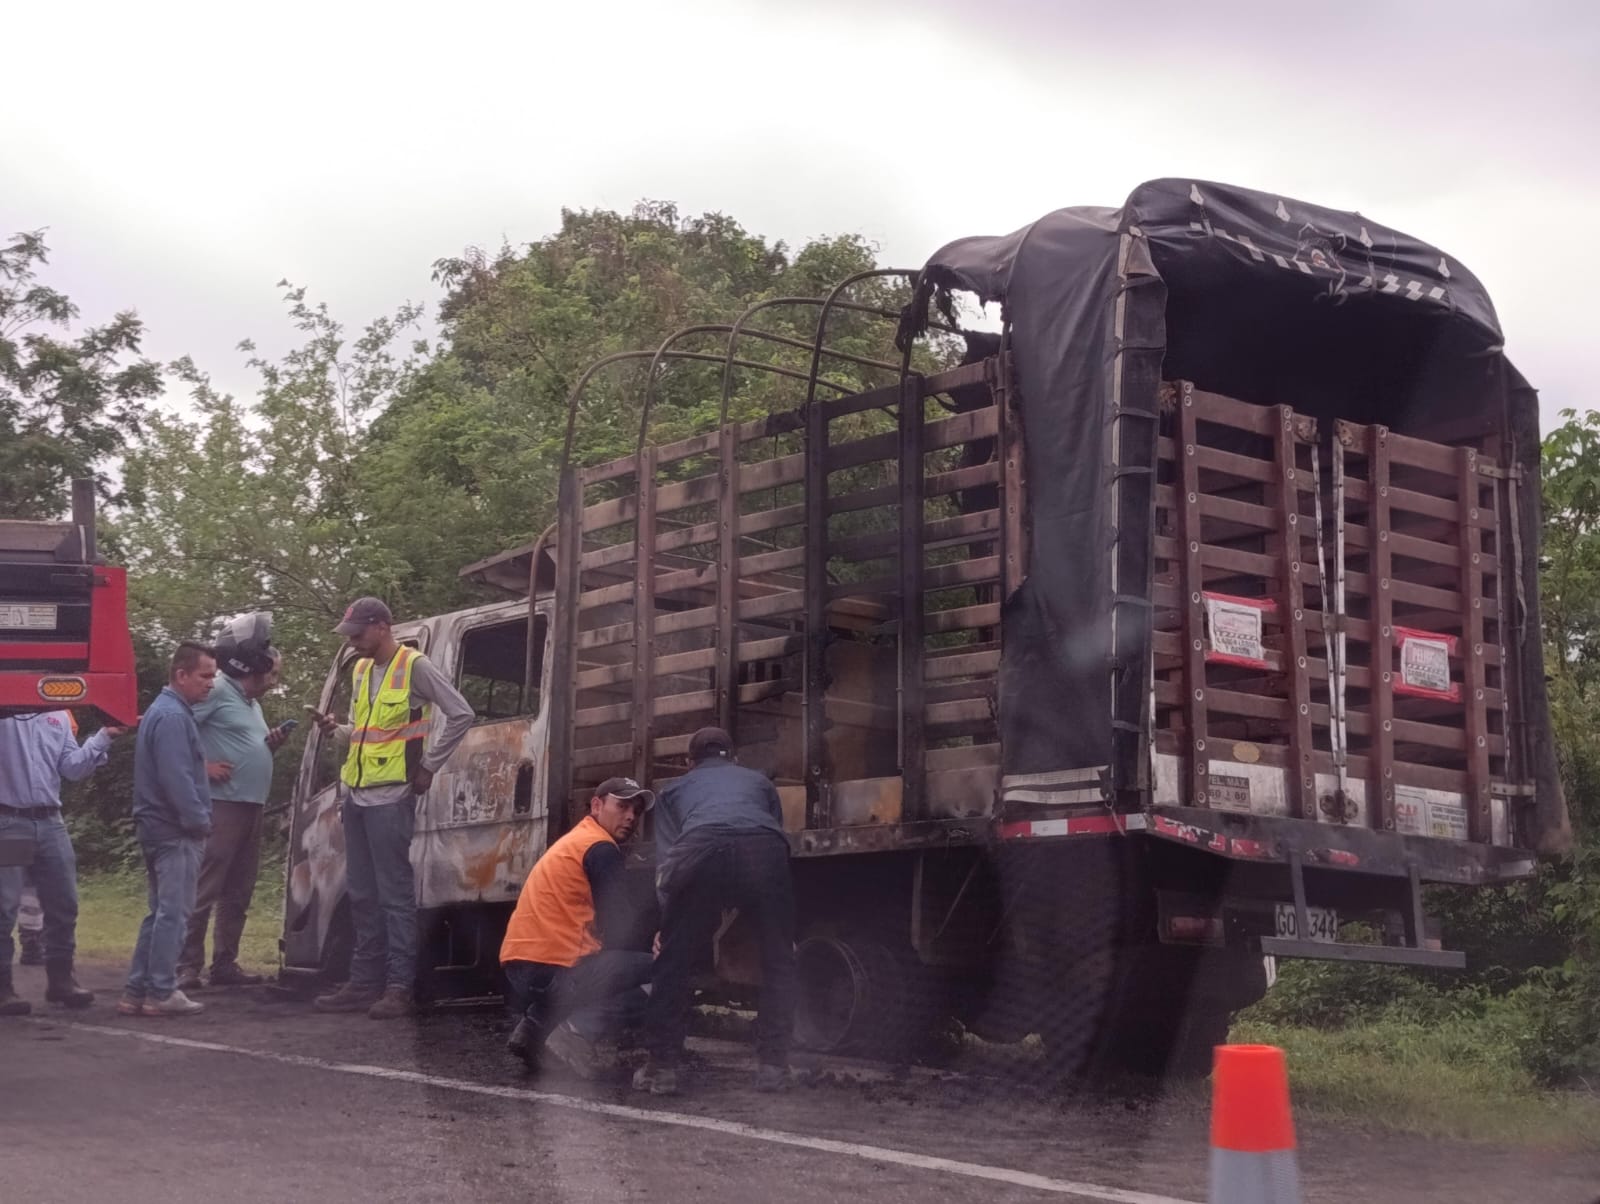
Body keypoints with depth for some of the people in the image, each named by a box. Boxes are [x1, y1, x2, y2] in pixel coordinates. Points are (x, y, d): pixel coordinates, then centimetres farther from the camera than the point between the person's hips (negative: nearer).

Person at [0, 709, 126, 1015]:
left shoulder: (58, 714, 11)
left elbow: (72, 768, 8)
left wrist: (104, 737, -1)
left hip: (50, 821, 5)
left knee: (64, 904, 9)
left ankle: (60, 978, 22)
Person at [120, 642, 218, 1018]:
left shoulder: (167, 711, 18)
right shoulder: (172, 716, -16)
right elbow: (177, 778, -23)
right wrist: (200, 820, -16)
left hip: (162, 828, 11)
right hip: (176, 831, -11)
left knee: (162, 912, 13)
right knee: (173, 913, -6)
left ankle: (137, 992, 14)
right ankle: (161, 993, -4)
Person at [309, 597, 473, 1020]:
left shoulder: (414, 667, -7)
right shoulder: (361, 670, 16)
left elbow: (461, 714, -11)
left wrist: (428, 766, -9)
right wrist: (337, 728, 4)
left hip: (390, 797, -8)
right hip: (356, 794, 8)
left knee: (394, 894, -6)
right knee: (362, 895, 11)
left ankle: (398, 988, -4)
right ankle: (364, 984, 16)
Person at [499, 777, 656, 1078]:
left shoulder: (574, 841, 23)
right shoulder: (601, 848, -7)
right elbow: (618, 931, -8)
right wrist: (651, 949, 10)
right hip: (554, 970, -10)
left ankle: (538, 1024, 10)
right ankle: (581, 1029, -17)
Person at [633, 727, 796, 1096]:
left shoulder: (675, 788, 38)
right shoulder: (758, 781, 42)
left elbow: (664, 859, 28)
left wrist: (669, 924, 34)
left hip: (701, 851, -1)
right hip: (763, 849, 1)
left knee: (673, 964, 15)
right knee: (778, 961, 18)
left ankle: (661, 1067, 13)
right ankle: (773, 1066, 14)